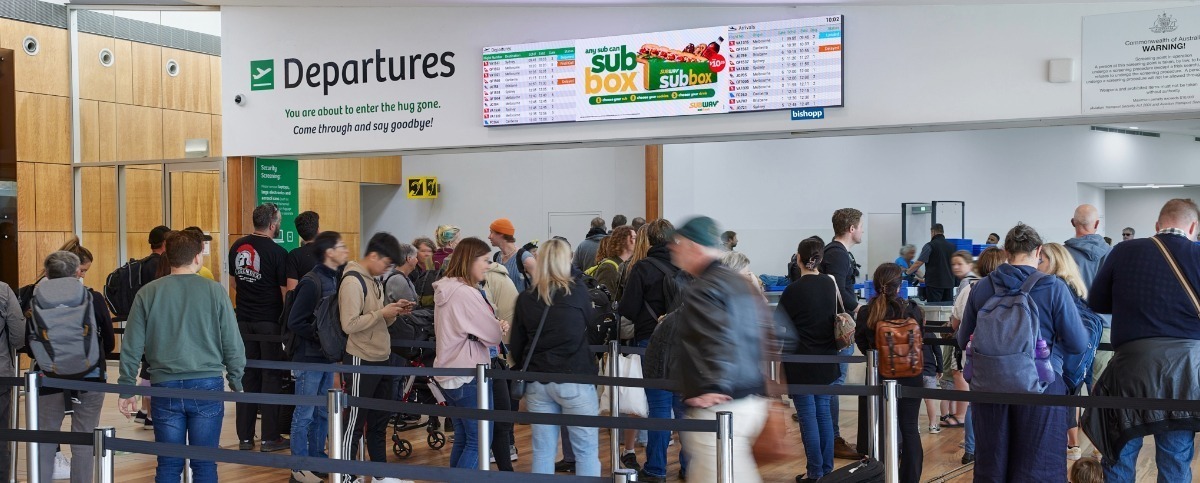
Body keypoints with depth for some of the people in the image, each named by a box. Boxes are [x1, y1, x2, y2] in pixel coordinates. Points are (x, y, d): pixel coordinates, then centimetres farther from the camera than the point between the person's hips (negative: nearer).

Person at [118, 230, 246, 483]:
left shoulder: (147, 294, 0)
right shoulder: (215, 292, -4)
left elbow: (131, 347, 2)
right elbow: (233, 345, -2)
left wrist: (126, 389, 11)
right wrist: (236, 383, 11)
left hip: (165, 387, 1)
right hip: (207, 386, -1)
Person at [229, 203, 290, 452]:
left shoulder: (237, 247, 5)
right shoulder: (277, 252, -13)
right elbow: (285, 291, -12)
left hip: (244, 319, 5)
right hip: (269, 320, -5)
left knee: (247, 375, 10)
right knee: (271, 376, 3)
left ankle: (245, 437, 13)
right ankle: (270, 438, 6)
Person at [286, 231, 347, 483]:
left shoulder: (338, 279, 5)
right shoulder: (312, 282, -16)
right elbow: (295, 322, -16)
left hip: (328, 356, 7)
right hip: (310, 357, -7)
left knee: (322, 413, 15)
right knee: (305, 414, 2)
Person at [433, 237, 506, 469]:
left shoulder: (446, 289, 10)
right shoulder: (466, 293, -20)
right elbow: (493, 335, -18)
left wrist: (495, 326, 2)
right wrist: (500, 327, 5)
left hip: (450, 374, 10)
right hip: (468, 376, -10)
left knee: (463, 439, 16)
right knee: (479, 442, -4)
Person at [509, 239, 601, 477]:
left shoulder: (525, 299, 1)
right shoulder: (577, 292, -6)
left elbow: (516, 345, 6)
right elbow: (592, 323, 13)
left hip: (537, 382, 3)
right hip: (574, 380, -3)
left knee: (543, 452, 9)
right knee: (587, 451, 5)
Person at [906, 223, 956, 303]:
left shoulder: (930, 246, -8)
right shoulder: (952, 246, 10)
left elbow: (919, 263, -14)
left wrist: (907, 272, 2)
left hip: (934, 283, -5)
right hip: (949, 283, 6)